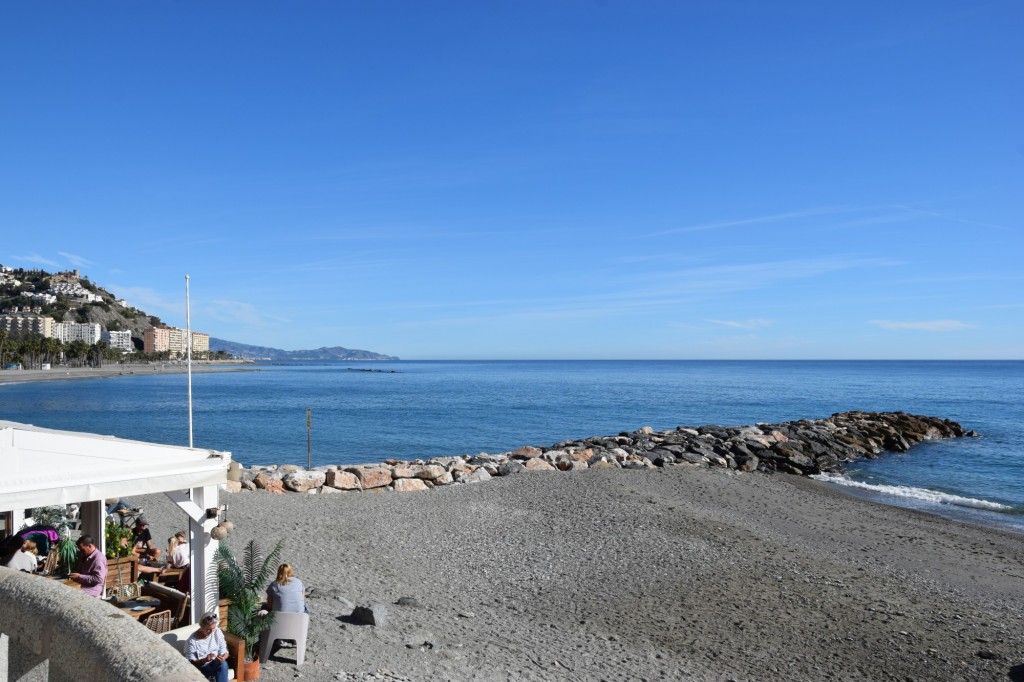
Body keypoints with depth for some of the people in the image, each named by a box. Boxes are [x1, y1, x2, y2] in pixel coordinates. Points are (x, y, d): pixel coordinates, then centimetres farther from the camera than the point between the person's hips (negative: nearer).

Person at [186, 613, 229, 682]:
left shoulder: (217, 632, -5)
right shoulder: (192, 640, -16)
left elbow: (224, 651, -1)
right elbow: (191, 663, -13)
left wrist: (223, 658, -24)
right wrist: (205, 660, -30)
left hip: (216, 664, 4)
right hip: (201, 667, -4)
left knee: (223, 664, -31)